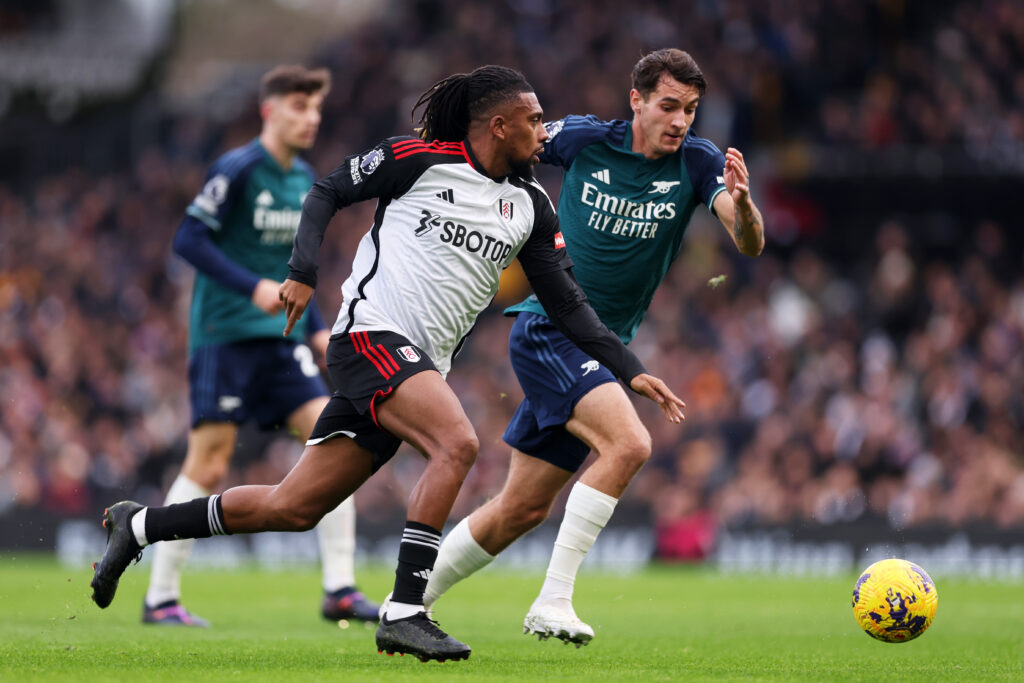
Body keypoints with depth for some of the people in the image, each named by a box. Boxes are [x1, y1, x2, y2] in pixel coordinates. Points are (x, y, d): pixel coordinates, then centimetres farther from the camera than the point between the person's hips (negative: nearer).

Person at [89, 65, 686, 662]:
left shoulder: (530, 207, 13)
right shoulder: (419, 159, -4)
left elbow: (567, 303, 16)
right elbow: (328, 192, 6)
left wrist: (630, 370, 8)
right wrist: (303, 272, -5)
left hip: (418, 365, 7)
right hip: (372, 335, -7)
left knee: (292, 510, 5)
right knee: (458, 442, -30)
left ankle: (139, 525, 20)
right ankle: (404, 614, -28)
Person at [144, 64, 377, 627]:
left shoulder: (305, 180, 13)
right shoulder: (237, 170, -10)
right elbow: (189, 240, -15)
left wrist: (316, 327, 14)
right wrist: (253, 287, -23)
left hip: (280, 338, 7)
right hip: (225, 336, -7)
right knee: (208, 466, -6)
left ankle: (339, 590, -5)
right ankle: (160, 598, 5)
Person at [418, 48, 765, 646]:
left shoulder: (699, 162, -5)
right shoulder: (583, 139, -8)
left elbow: (750, 243, -20)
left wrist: (742, 203, -39)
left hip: (601, 349, 5)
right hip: (547, 329, -5)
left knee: (524, 509, 10)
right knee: (628, 443, -28)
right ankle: (552, 602, -24)